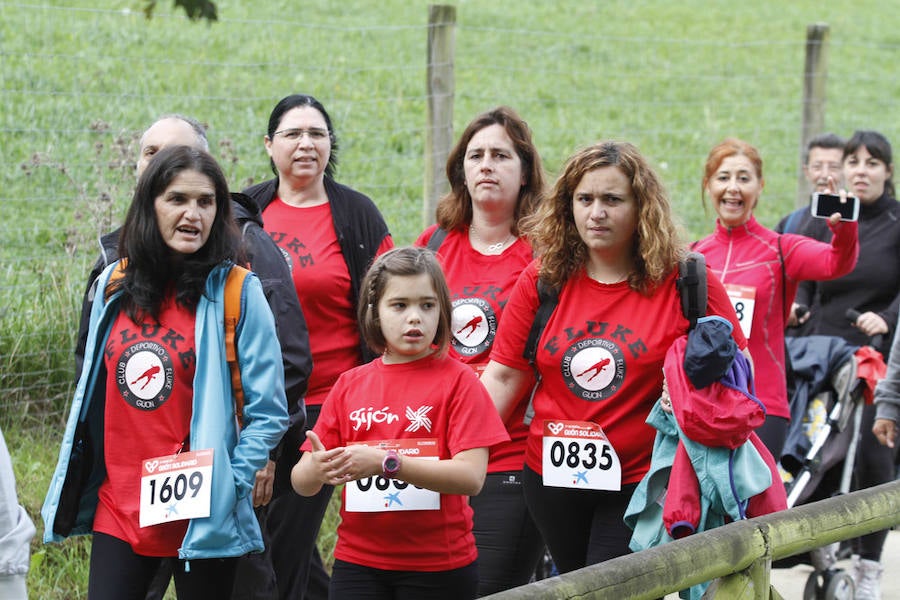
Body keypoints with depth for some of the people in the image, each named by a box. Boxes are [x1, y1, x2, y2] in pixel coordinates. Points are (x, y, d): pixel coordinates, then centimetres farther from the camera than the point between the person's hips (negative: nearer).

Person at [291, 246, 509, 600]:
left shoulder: (458, 380, -3)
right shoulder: (349, 385, 7)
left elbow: (471, 477, -15)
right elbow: (301, 484, 5)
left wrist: (385, 462, -25)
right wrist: (318, 468, -19)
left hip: (439, 568, -2)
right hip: (358, 565, 2)